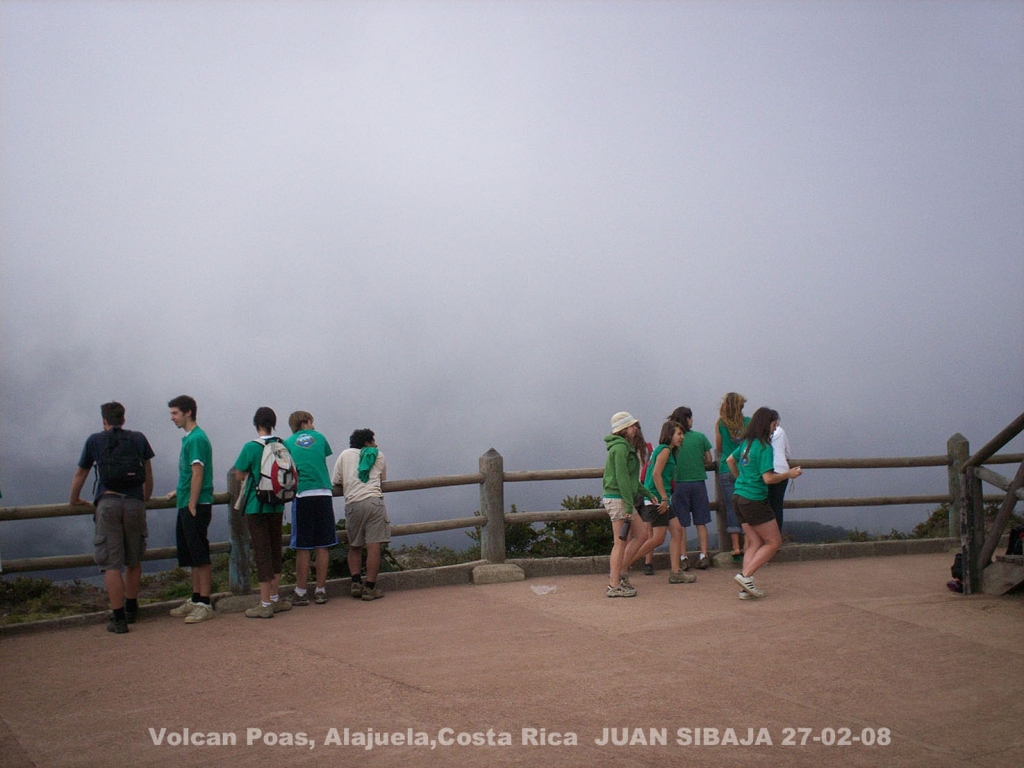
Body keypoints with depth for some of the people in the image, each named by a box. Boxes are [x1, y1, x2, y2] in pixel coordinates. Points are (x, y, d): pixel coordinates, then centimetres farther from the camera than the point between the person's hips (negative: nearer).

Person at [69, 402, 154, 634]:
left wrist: (75, 500, 38)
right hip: (135, 503, 2)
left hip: (107, 503, -2)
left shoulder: (95, 440, 12)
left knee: (111, 564, -1)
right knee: (133, 561, 15)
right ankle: (131, 610, 30)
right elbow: (148, 475, 22)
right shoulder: (139, 439, 15)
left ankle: (119, 618, -4)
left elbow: (80, 475, 22)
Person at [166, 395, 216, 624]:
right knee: (191, 557, 15)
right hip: (187, 505, 10)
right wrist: (178, 492, 25)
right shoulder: (189, 437, 15)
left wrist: (192, 505, -20)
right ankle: (195, 600, 23)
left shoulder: (196, 439, -15)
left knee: (200, 557, -5)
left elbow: (198, 474, -19)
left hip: (196, 506, -10)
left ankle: (204, 604, 0)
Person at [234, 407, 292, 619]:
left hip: (256, 507, -5)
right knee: (275, 549, 15)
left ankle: (265, 604, 3)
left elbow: (239, 475, -6)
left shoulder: (251, 447, -13)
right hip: (277, 506, 5)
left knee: (262, 552, -1)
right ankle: (275, 599, 24)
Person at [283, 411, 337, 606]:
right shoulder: (319, 438, 14)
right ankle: (320, 591, 12)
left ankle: (300, 593, 7)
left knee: (302, 547, 3)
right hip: (323, 494, 1)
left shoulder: (288, 443, 10)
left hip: (302, 496, -1)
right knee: (322, 546, 7)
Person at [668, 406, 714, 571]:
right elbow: (709, 461, 4)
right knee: (701, 522, 11)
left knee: (680, 524, 6)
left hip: (679, 484, 0)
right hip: (698, 482, 1)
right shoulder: (700, 437, -2)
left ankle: (683, 558, 5)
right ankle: (703, 556, 9)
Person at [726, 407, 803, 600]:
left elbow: (730, 460, 26)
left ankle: (746, 588, 5)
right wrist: (789, 474, -6)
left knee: (755, 543, 12)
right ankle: (745, 575, -6)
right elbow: (768, 478, -20)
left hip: (739, 497, 8)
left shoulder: (746, 443, 10)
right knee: (774, 542, 3)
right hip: (755, 500, -8)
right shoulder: (764, 447, -15)